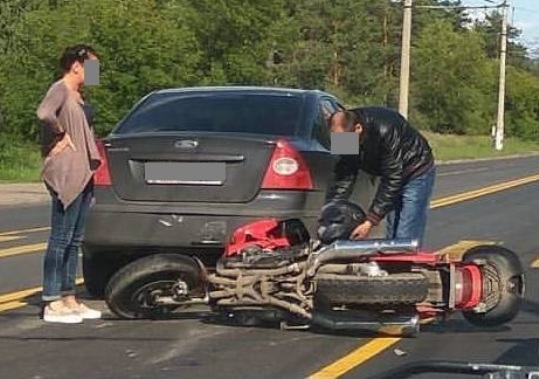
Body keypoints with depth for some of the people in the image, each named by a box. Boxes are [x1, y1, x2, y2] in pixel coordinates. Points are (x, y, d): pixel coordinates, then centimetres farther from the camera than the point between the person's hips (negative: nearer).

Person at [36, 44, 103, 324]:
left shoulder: (77, 96, 18)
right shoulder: (60, 89, -10)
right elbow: (44, 113, -30)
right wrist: (61, 136, -17)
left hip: (83, 175, 10)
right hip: (66, 175, -10)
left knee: (74, 240, 11)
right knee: (60, 238, -7)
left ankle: (69, 299, 17)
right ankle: (52, 304, -5)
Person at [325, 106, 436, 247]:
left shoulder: (385, 130, -36)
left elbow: (392, 179, -33)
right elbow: (342, 179, -7)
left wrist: (370, 221, -34)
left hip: (416, 172, -7)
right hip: (392, 173, 7)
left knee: (405, 240, -14)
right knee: (391, 237, 9)